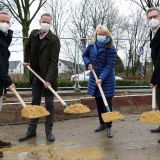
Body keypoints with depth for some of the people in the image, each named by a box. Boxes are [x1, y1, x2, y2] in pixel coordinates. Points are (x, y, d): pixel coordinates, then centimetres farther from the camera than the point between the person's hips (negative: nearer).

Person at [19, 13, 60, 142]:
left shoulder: (54, 39, -15)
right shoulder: (33, 34, 3)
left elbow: (54, 61, -20)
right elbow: (28, 47, 25)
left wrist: (48, 79, -27)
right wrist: (26, 60, 15)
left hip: (48, 76, -5)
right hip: (36, 75, 5)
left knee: (49, 104, 4)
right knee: (35, 103, 12)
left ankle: (49, 131, 15)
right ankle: (32, 130, 21)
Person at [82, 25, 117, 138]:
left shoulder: (111, 49, -14)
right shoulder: (91, 46, 0)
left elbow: (109, 66, -19)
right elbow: (85, 55, 18)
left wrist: (101, 78, -28)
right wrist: (88, 63, -3)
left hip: (107, 80, -5)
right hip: (94, 78, 5)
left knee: (107, 103, -2)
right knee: (98, 102, 14)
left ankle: (109, 127, 8)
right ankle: (102, 123, 29)